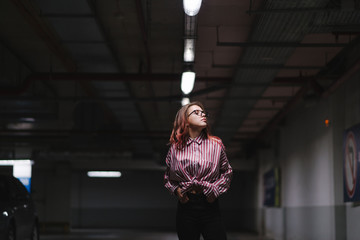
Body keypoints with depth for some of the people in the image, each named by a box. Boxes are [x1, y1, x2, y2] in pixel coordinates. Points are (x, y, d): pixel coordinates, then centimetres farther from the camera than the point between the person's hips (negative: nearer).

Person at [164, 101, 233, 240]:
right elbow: (168, 177, 20)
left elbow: (227, 172, 16)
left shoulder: (216, 144, 6)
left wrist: (215, 189, 2)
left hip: (209, 206, 0)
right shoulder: (175, 147, 7)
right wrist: (176, 189, 2)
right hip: (186, 205, 1)